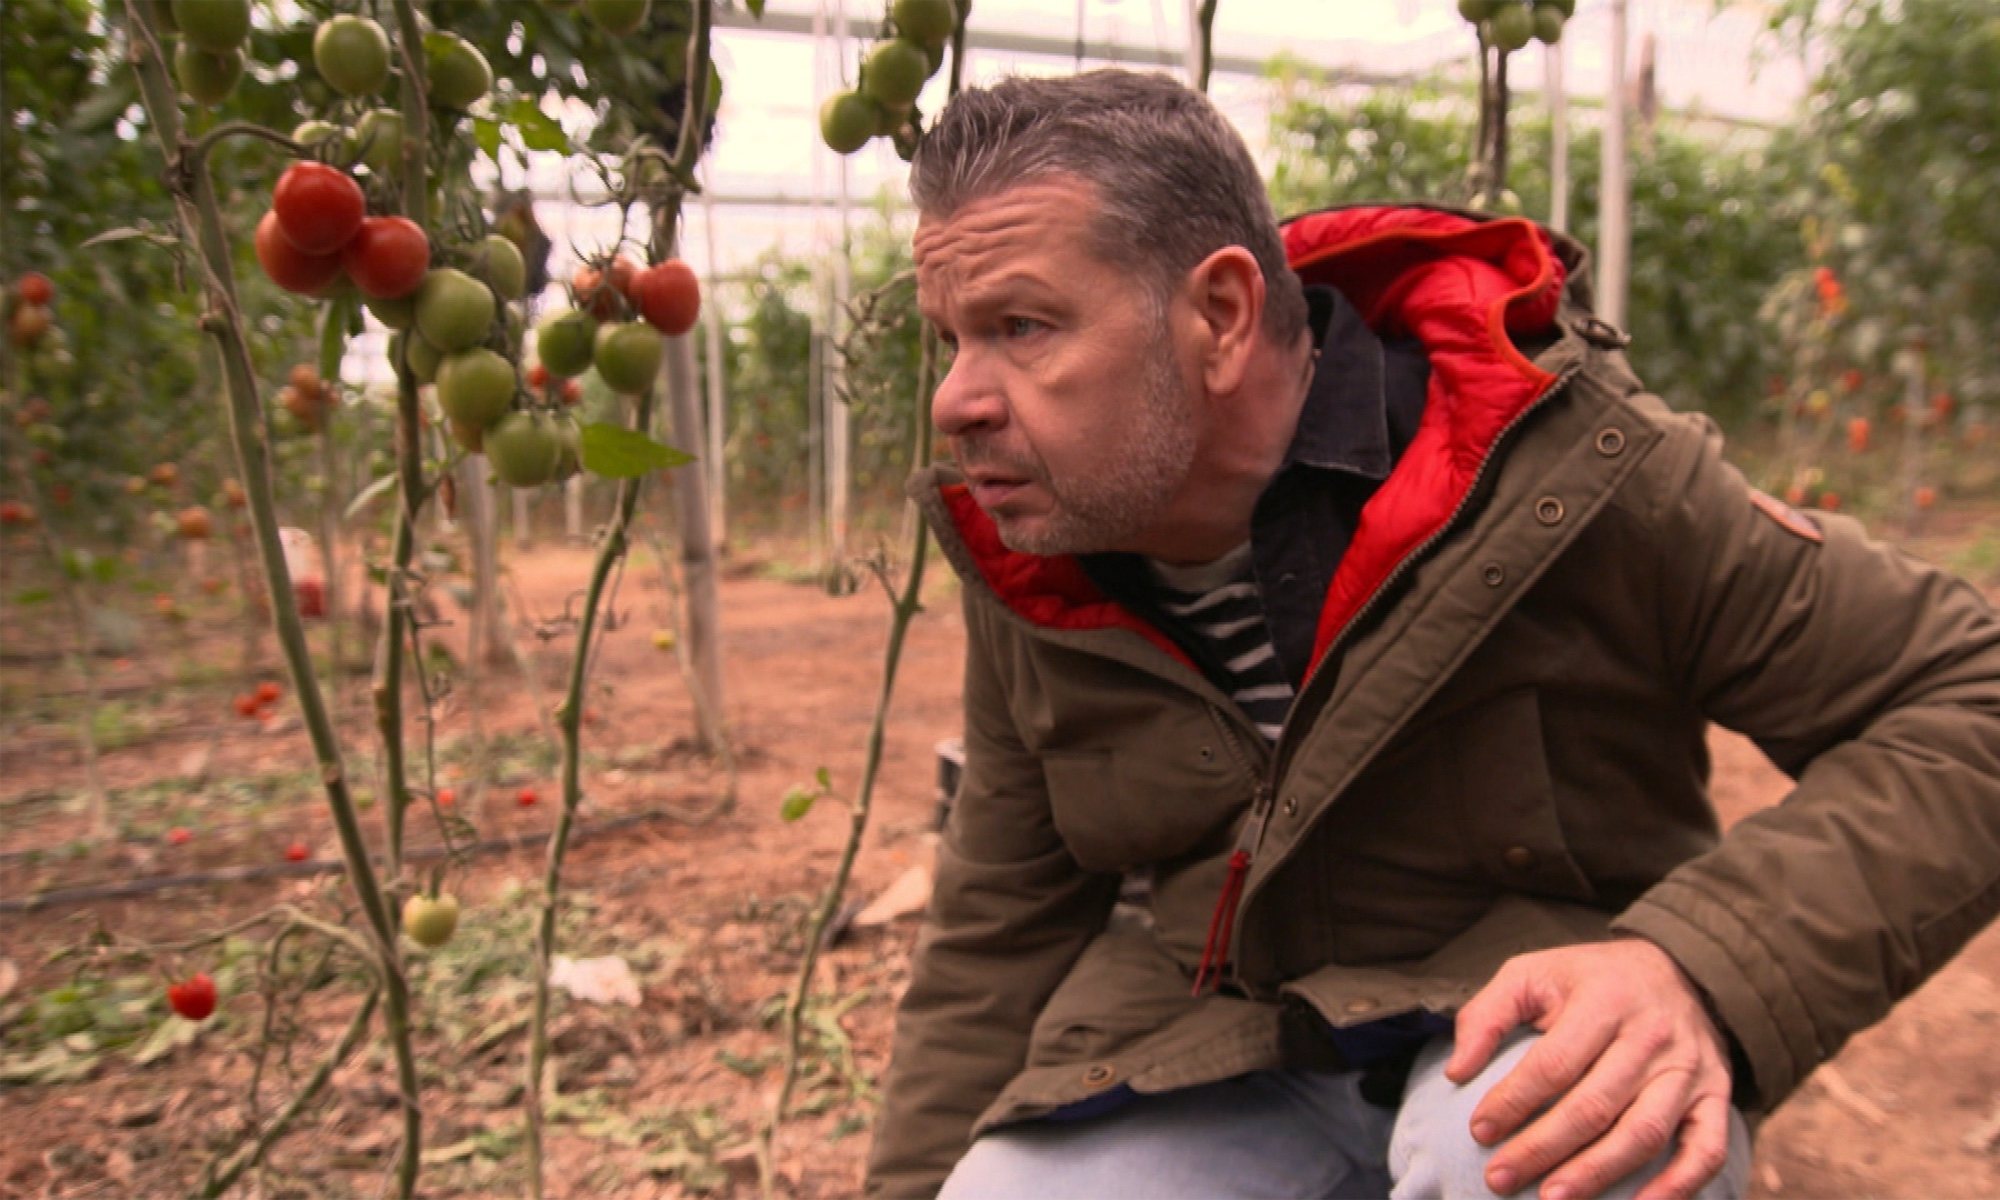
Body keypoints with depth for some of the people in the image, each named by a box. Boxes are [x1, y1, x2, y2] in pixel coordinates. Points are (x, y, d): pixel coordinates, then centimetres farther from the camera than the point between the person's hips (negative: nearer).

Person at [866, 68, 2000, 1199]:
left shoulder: (1568, 469, -21)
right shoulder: (1031, 566, -7)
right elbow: (999, 937, 4)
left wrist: (1703, 967, -30)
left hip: (1526, 1020, -3)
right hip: (1204, 1040, 4)